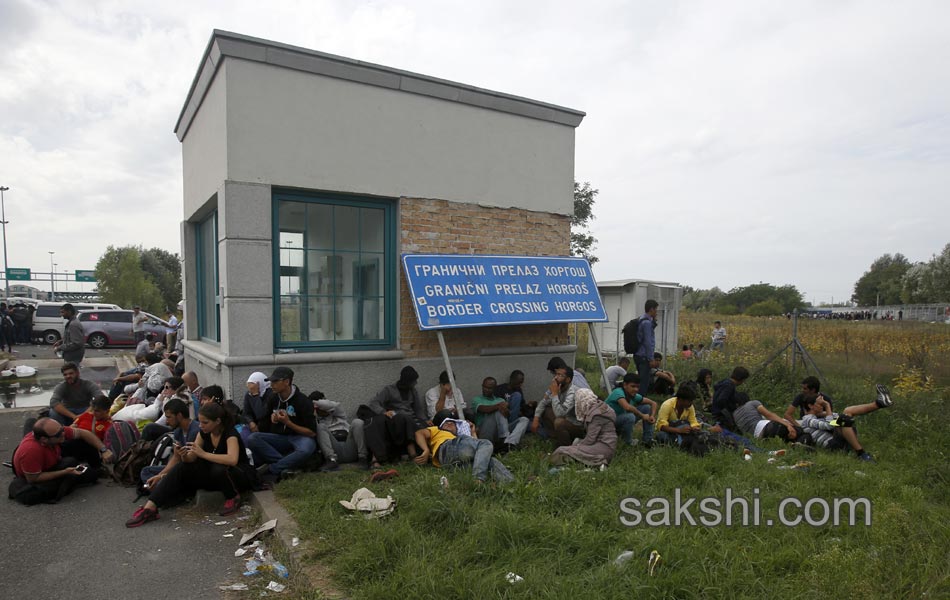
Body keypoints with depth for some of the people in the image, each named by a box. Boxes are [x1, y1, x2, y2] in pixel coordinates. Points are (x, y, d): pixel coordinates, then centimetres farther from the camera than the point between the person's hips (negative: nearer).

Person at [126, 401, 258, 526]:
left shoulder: (230, 434, -22)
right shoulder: (204, 433, -1)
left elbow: (232, 460, -41)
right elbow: (190, 459, 1)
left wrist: (203, 454, -38)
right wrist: (183, 456, -23)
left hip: (241, 475, -7)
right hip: (213, 476, 7)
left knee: (219, 469, -39)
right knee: (181, 468, -10)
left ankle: (232, 498, -12)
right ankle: (150, 507, -14)